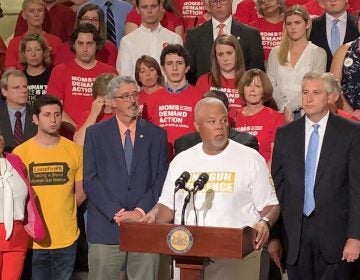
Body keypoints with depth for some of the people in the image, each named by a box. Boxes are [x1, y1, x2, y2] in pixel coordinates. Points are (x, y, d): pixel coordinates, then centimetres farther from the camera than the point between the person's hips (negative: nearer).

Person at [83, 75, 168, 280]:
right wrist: (115, 213, -9)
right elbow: (90, 180, 0)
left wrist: (140, 211, -8)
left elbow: (161, 180, 5)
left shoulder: (156, 135, 10)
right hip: (106, 227, -1)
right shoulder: (95, 133, 7)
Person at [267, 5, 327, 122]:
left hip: (304, 112, -2)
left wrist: (290, 107, -11)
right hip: (279, 112, 2)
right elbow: (271, 85, 6)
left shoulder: (318, 53, 5)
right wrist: (284, 107, -10)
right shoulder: (275, 52, 13)